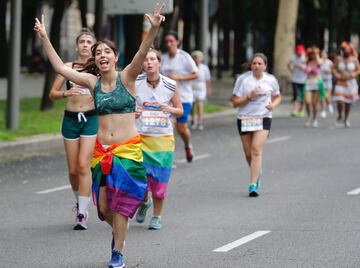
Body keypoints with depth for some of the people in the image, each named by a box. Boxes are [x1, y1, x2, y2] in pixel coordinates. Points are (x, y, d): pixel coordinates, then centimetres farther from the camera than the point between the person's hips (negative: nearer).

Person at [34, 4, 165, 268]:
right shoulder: (92, 82, 5)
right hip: (102, 150, 3)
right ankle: (118, 232, 36)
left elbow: (142, 53, -20)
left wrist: (154, 30, -37)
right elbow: (60, 67, 5)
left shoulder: (126, 78, -4)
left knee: (119, 202, -4)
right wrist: (44, 38, 0)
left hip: (128, 149, -3)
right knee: (103, 206, 4)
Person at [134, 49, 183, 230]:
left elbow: (180, 111, 7)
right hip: (140, 137, 0)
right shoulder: (135, 83, -4)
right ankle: (144, 202, 27)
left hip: (163, 138, 0)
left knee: (160, 180, 1)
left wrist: (170, 109, -15)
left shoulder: (170, 85, -3)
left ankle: (157, 216, 21)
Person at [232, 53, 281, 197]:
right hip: (245, 119, 1)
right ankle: (257, 173, 40)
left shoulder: (271, 80, 1)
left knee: (256, 150, -18)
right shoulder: (243, 79, -4)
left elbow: (277, 97, 17)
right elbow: (235, 103, -4)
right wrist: (249, 97, -20)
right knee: (248, 153, 7)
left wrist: (273, 105, -5)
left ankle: (253, 185, -21)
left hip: (263, 118, -1)